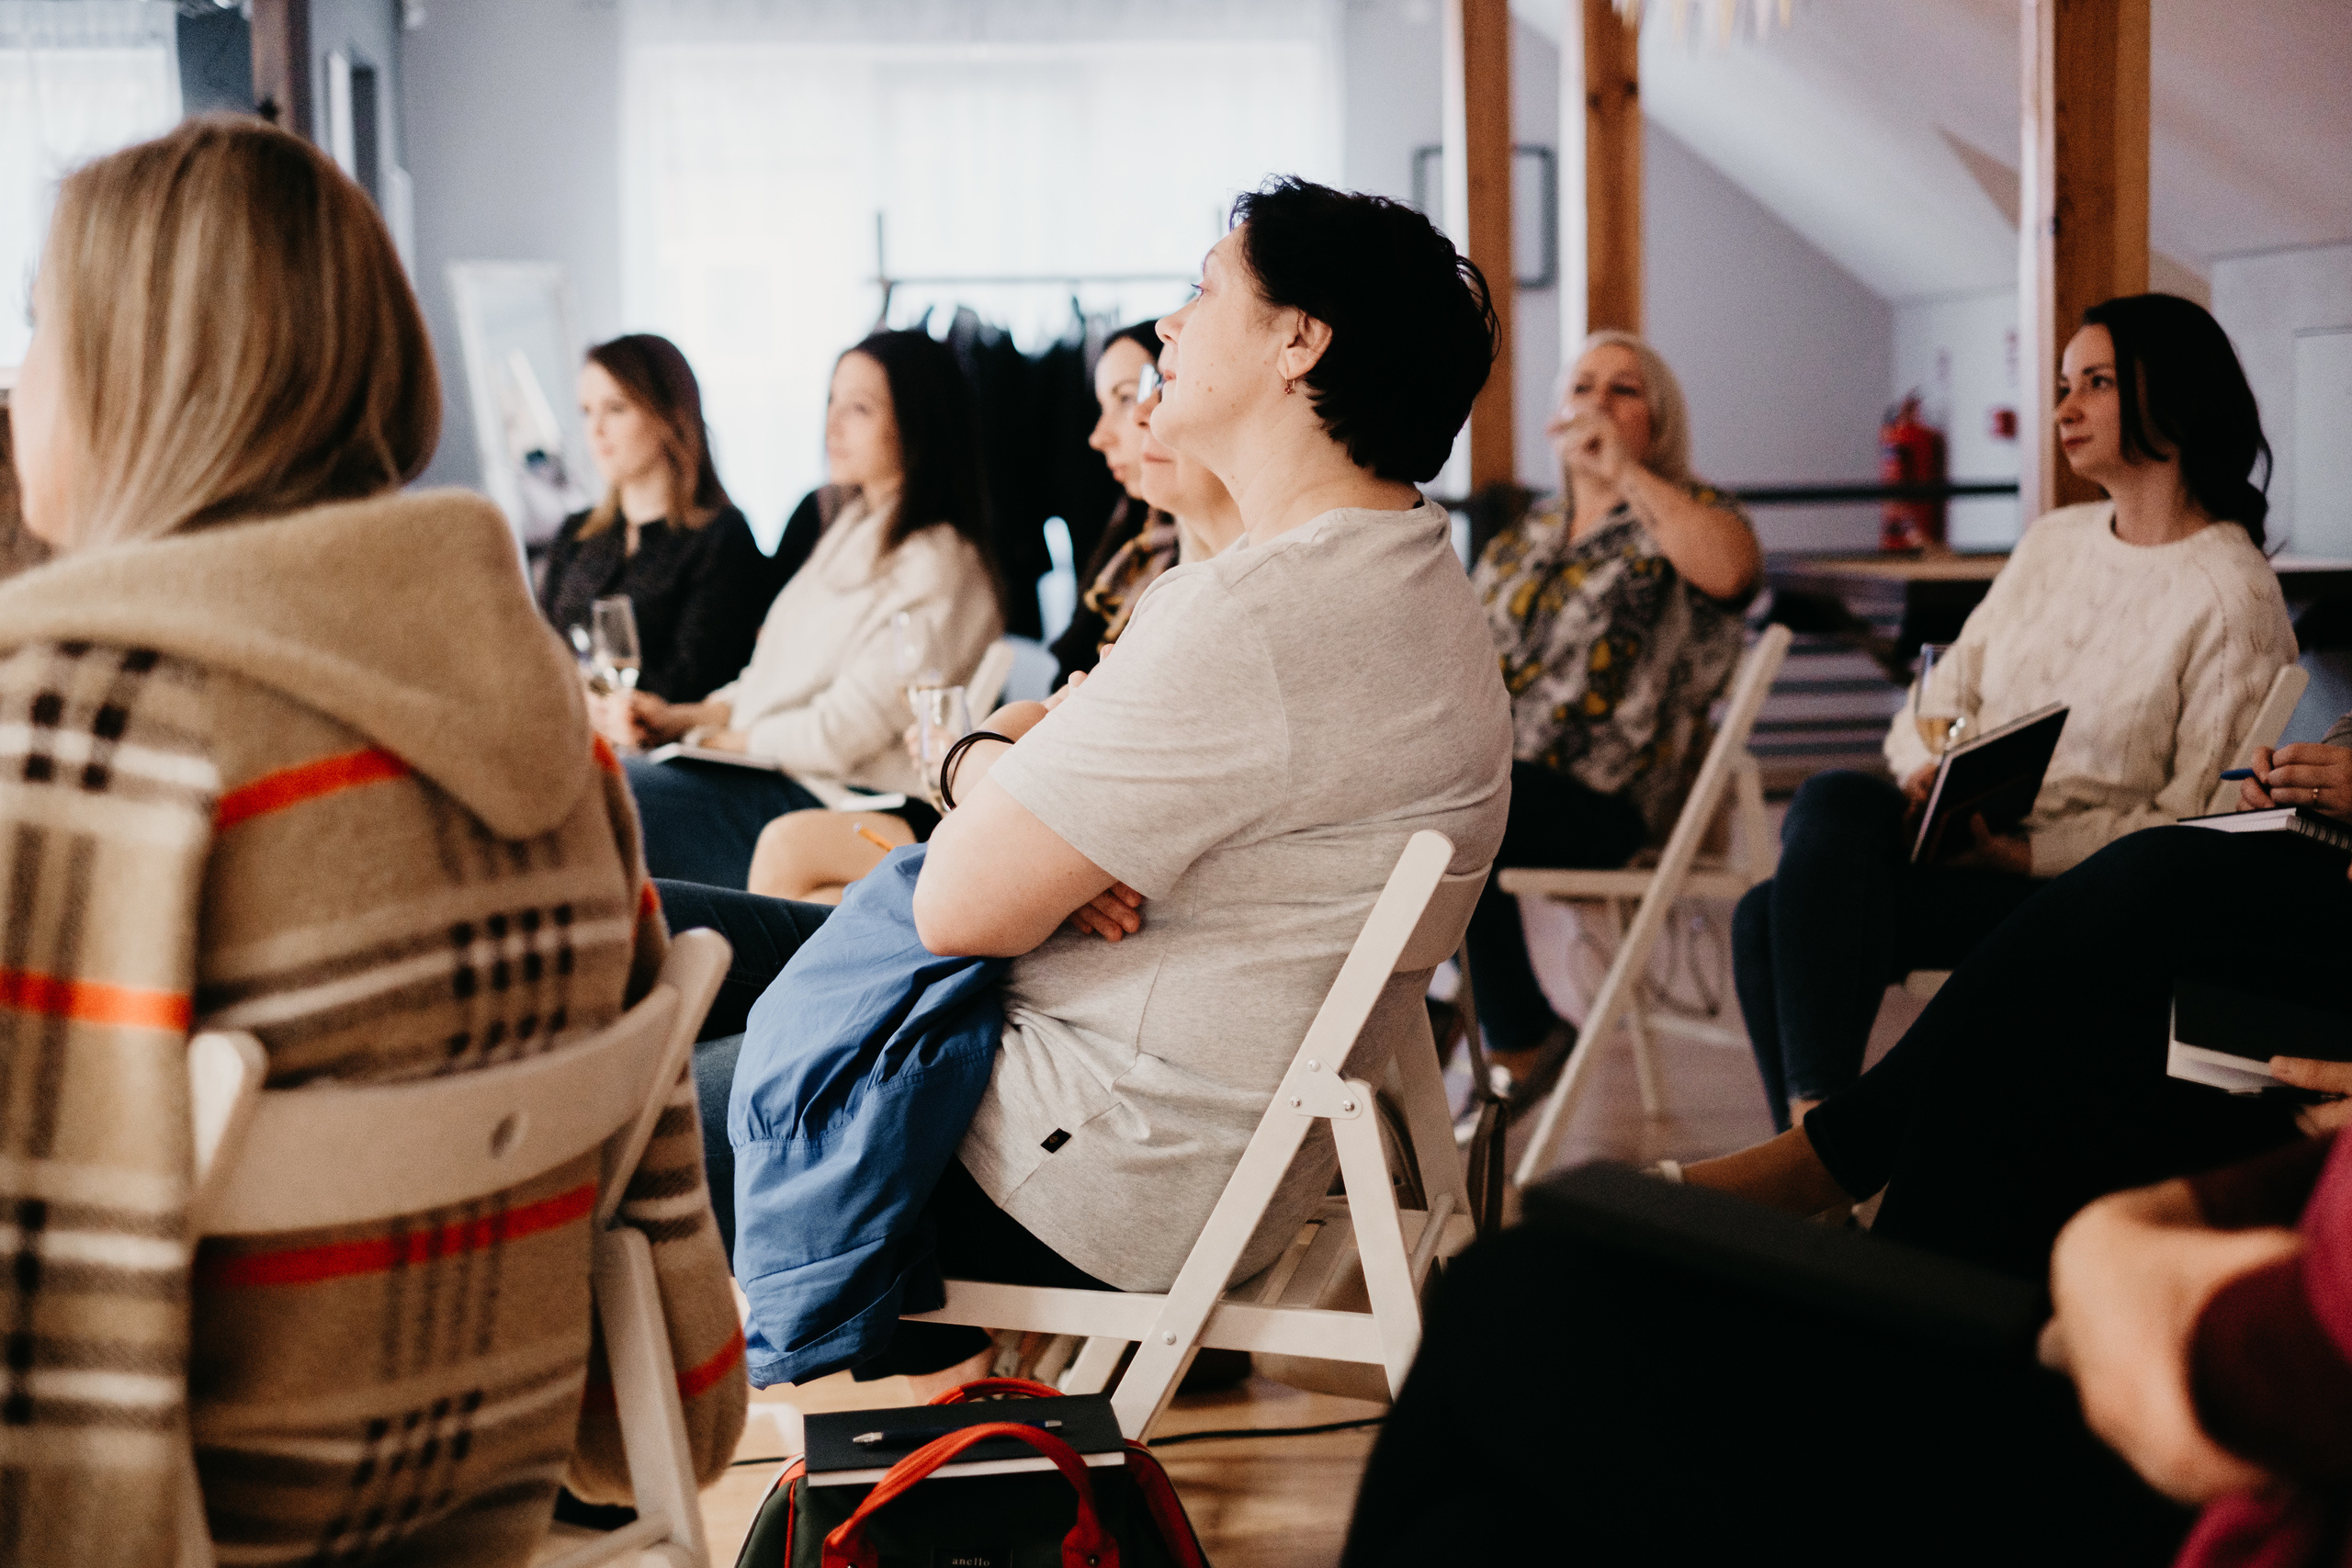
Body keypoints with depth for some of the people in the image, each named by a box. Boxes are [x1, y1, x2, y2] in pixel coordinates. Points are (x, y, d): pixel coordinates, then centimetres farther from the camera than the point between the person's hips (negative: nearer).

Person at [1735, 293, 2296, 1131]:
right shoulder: (2054, 541, 18)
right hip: (1958, 840, 6)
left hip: (2071, 881, -6)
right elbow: (1941, 695, 18)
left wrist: (2024, 855, -20)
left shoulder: (2235, 597, -4)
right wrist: (1927, 772, -6)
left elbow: (2193, 826, -8)